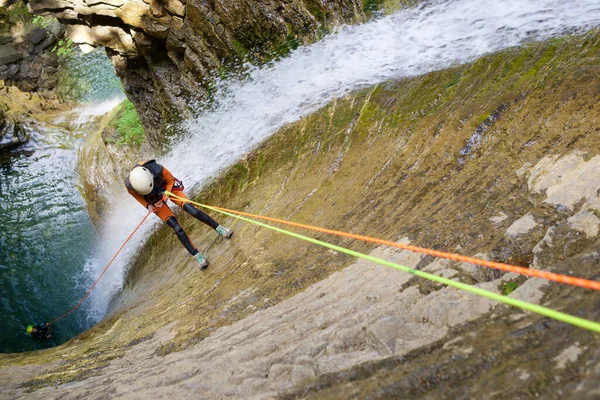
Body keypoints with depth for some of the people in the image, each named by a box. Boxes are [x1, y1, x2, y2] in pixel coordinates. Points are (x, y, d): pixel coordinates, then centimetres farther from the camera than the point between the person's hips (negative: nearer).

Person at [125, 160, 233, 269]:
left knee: (193, 211, -17)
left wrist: (166, 195, -23)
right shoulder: (129, 185, -32)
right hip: (154, 201, 0)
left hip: (167, 189, 0)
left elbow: (170, 180, -13)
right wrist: (147, 205, -19)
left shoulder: (157, 169, -36)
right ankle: (197, 256, -2)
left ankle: (219, 228, 2)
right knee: (176, 227, -11)